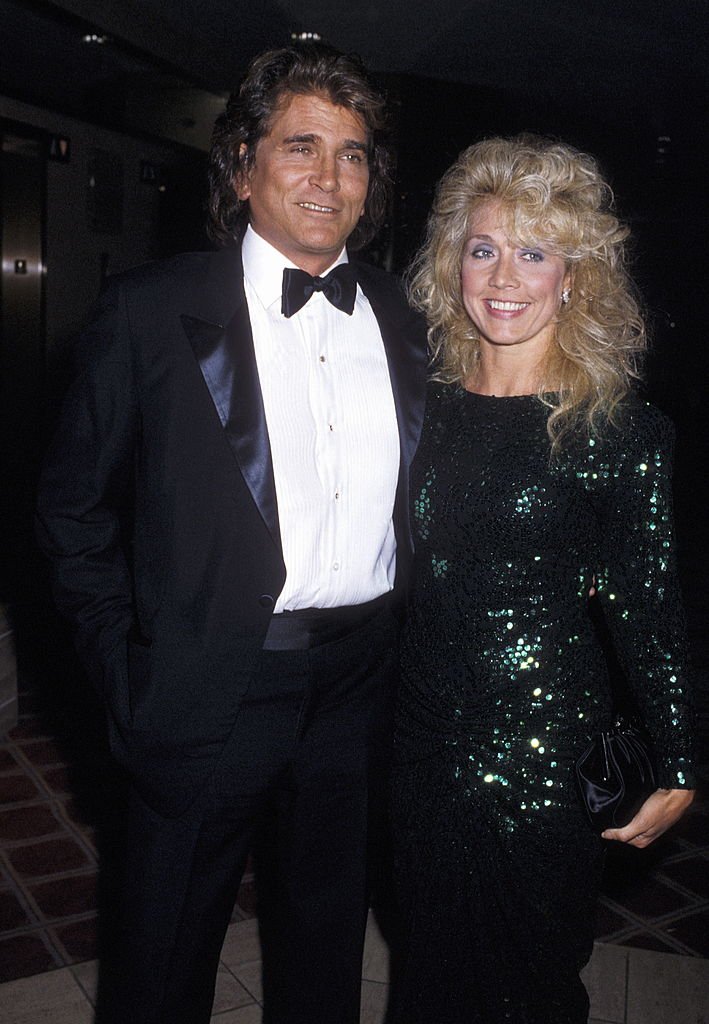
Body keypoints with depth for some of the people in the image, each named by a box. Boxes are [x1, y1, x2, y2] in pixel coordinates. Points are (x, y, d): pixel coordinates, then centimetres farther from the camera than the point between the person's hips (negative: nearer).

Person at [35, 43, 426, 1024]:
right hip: (212, 687, -3)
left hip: (359, 683, 4)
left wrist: (409, 644, 4)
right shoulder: (152, 309, -7)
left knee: (327, 933, 24)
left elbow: (420, 497, 11)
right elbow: (74, 507, -3)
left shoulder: (404, 319, 5)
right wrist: (126, 670, -6)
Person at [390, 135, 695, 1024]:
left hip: (543, 747, -4)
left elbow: (647, 609, -9)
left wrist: (676, 770, -5)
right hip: (425, 729, 5)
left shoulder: (620, 432, -14)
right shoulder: (432, 406, 1)